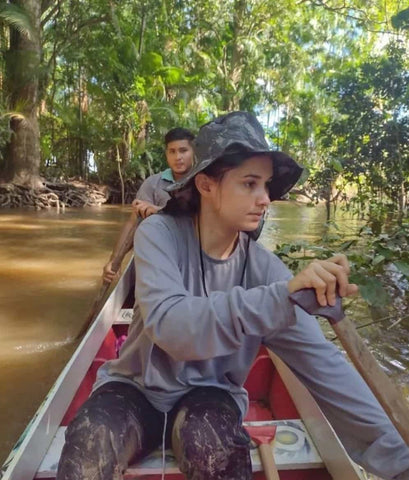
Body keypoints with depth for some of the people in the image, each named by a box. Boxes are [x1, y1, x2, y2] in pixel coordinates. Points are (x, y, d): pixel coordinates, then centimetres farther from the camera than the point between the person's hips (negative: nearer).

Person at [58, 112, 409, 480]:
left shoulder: (262, 266, -12)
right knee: (90, 442, -30)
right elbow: (169, 325, -33)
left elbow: (320, 360, -15)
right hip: (138, 387, -1)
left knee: (214, 444, -30)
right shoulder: (160, 234, -17)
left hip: (209, 395, 2)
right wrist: (282, 295, -42)